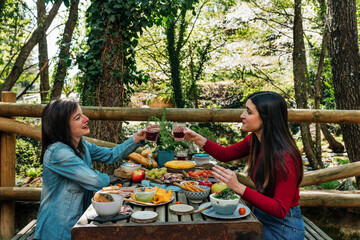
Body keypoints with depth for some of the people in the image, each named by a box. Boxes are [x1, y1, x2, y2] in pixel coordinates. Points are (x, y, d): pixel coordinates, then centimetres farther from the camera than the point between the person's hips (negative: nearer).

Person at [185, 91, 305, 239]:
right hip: (261, 215, 6)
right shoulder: (254, 141, -6)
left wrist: (238, 188, -34)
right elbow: (225, 154, 11)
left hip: (283, 224, -6)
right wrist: (197, 139, -1)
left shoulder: (285, 157, -28)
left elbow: (280, 210, -27)